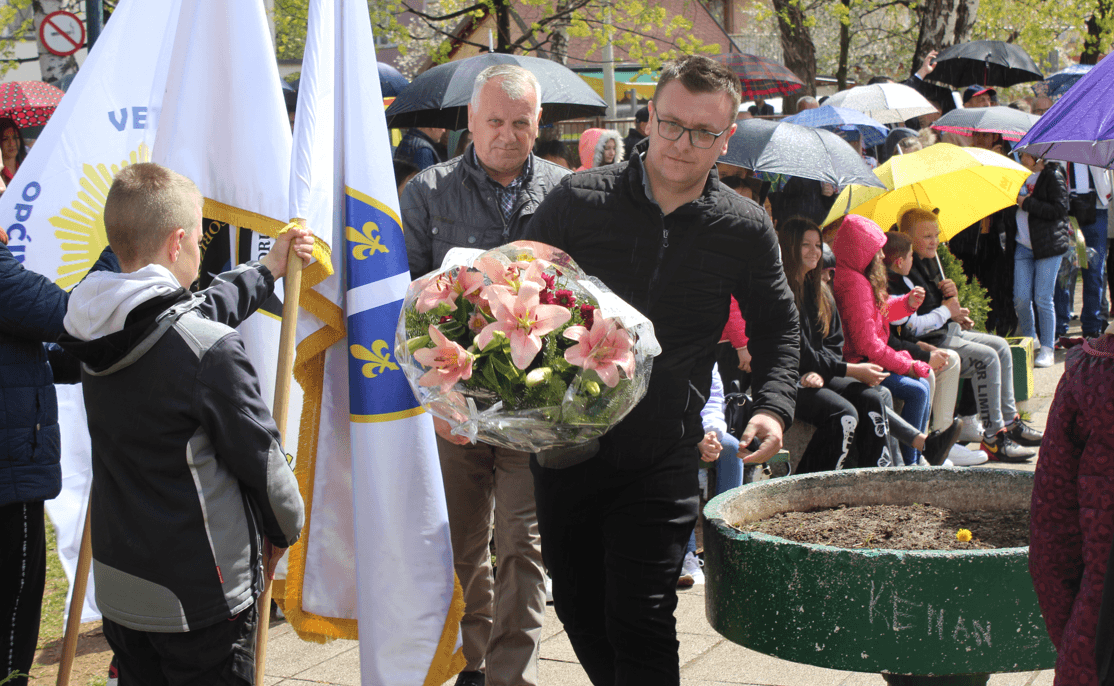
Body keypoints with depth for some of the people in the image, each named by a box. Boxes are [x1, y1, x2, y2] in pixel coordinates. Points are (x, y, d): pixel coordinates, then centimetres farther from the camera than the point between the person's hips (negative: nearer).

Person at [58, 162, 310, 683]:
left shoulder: (95, 332, 0)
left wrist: (268, 270, 32)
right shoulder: (211, 350, -23)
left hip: (117, 585, 7)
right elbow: (261, 459, -13)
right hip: (201, 596, -7)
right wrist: (285, 528, 6)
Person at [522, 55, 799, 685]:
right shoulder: (579, 200, -5)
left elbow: (777, 326, 12)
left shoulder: (745, 230, -3)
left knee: (640, 622, -9)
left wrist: (774, 406, -4)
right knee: (578, 608, 14)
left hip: (661, 460, -2)